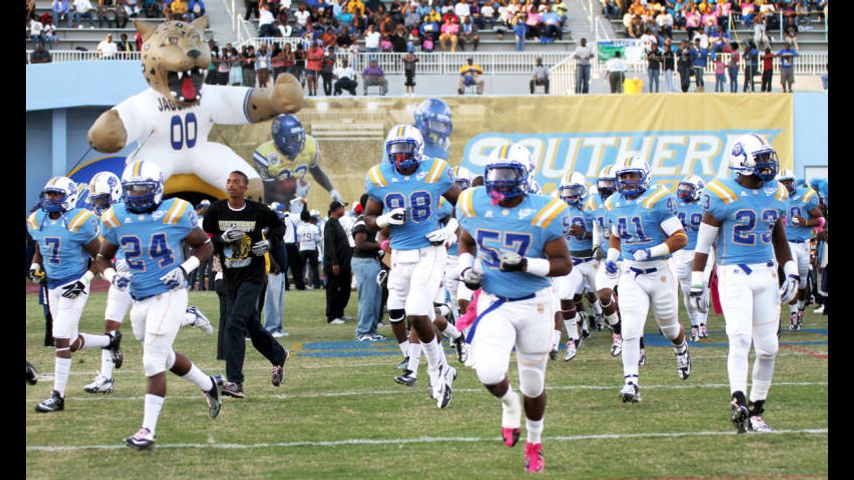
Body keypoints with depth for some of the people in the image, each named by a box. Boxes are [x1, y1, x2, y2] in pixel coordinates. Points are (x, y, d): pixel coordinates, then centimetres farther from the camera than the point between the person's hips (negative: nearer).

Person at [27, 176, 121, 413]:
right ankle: (111, 340, 40)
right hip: (53, 285, 7)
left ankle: (58, 396, -4)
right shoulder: (37, 221, 4)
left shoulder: (78, 222, -15)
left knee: (61, 340, -10)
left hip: (74, 286, -7)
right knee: (72, 342, 13)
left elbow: (99, 257, -8)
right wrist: (35, 266, 2)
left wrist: (86, 279, -18)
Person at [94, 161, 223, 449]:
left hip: (169, 296, -6)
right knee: (165, 359, 20)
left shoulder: (174, 214, -10)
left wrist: (184, 270, -12)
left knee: (154, 364, -11)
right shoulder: (116, 219, 0)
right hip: (140, 302, 6)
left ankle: (148, 430, -9)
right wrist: (112, 276, -7)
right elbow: (103, 257, 14)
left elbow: (204, 245, 3)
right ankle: (210, 386, 45)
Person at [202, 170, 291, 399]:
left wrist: (270, 242, -6)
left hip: (252, 276, -4)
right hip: (230, 278, 4)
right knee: (253, 327, 14)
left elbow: (278, 225, 12)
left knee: (234, 324, -18)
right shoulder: (216, 210, -2)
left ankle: (235, 382, -18)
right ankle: (279, 356, 43)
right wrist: (222, 238, -18)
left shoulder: (258, 211, -7)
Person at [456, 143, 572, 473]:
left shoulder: (542, 214, -15)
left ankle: (534, 442, 37)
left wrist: (525, 265, -26)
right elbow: (466, 241, 17)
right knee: (489, 374, -20)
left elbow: (564, 265, -11)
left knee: (533, 385, 10)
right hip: (494, 303, 2)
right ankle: (509, 404, 16)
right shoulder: (475, 206, -4)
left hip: (534, 305, -2)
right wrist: (466, 268, -3)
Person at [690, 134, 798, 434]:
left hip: (766, 274, 6)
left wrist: (791, 272, 12)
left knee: (768, 347, 6)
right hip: (733, 275, -6)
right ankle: (738, 403, -34)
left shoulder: (776, 195, 8)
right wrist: (696, 283, -5)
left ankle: (756, 412, 16)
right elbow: (704, 242, -4)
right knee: (740, 338, -22)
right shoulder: (724, 195, -10)